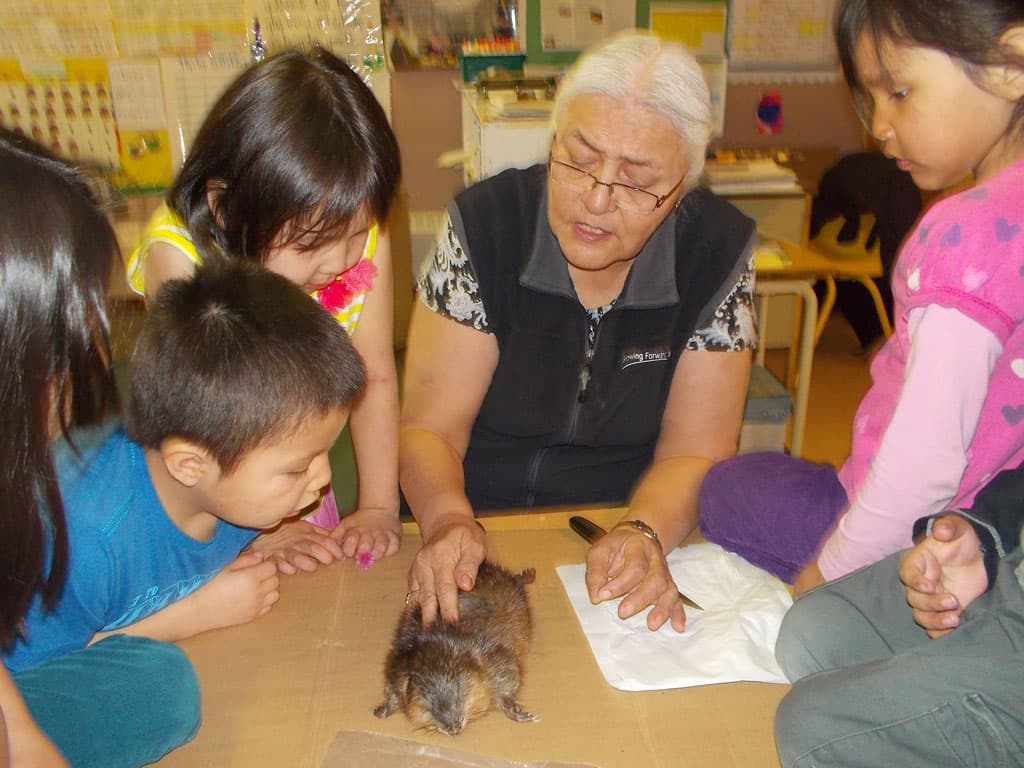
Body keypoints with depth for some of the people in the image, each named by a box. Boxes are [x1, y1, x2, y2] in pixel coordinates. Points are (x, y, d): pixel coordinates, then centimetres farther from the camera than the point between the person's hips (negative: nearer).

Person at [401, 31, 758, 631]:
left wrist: (644, 534, -27)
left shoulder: (721, 250, -8)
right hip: (481, 530, 0)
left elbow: (694, 451, -7)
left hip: (622, 526, 1)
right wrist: (449, 522, -31)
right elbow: (429, 428, -11)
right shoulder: (485, 223, -11)